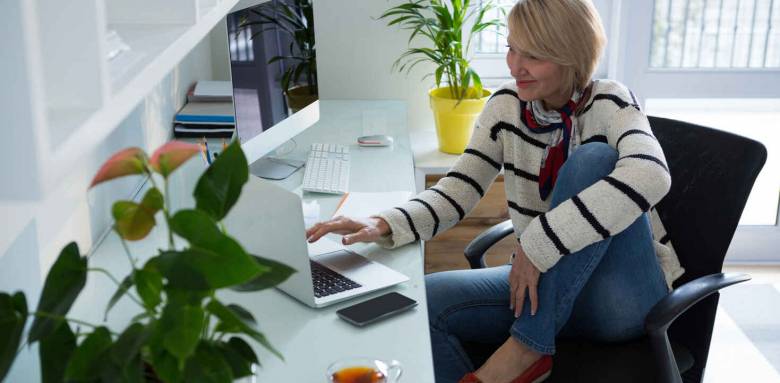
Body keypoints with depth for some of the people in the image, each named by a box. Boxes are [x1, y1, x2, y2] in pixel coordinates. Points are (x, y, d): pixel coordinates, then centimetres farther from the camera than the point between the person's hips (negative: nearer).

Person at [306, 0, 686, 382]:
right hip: (544, 285, 4)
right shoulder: (506, 106, 0)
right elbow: (458, 188, -5)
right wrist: (385, 225, -24)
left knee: (593, 159, -29)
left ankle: (528, 345, -23)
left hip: (621, 294, -4)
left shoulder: (608, 103, -14)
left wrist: (539, 244, -37)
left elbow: (650, 174, -35)